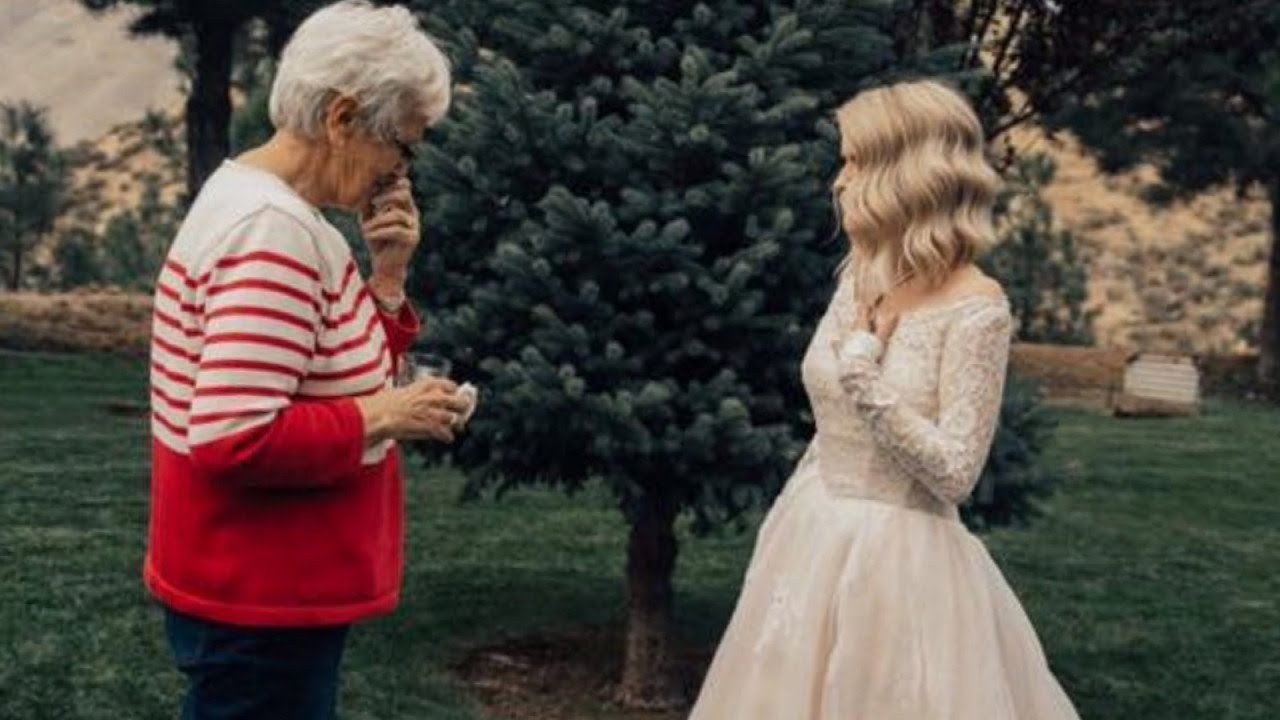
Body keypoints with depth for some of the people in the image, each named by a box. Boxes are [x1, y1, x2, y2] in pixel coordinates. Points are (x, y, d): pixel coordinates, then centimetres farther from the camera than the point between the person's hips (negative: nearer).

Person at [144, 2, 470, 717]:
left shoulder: (259, 200, 9)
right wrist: (385, 417, -19)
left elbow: (320, 376, 12)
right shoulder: (275, 231, -23)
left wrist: (388, 273, 0)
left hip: (266, 584, 10)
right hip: (260, 601, -10)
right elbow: (236, 438, -30)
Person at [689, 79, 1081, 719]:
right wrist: (785, 526, 16)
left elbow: (955, 474, -18)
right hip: (813, 544, 7)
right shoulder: (859, 278, 3)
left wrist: (864, 369, -21)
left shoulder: (975, 308, -17)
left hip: (900, 559, -7)